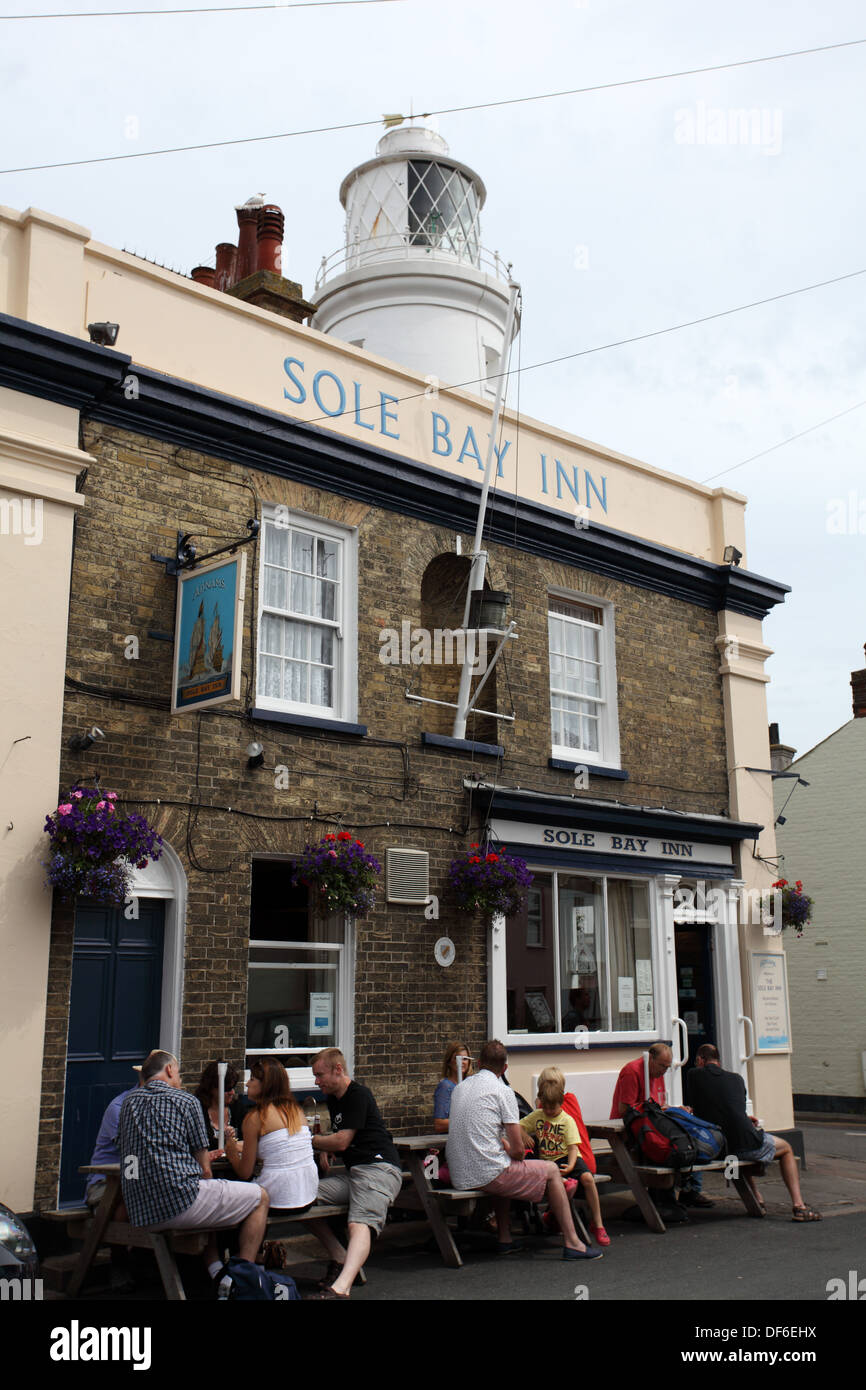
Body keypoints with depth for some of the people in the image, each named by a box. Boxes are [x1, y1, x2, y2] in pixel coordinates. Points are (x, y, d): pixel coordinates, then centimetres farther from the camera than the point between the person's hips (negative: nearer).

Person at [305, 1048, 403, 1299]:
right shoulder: (333, 1099, 21)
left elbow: (342, 1142, -12)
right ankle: (340, 1258, 1)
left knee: (359, 1224, -30)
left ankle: (340, 1287, -52)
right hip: (353, 1172, 9)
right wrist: (325, 1149, 12)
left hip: (379, 1168, -9)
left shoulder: (359, 1096, -8)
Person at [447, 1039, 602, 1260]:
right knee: (551, 1171, 11)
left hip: (459, 1176, 7)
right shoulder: (502, 1091, -7)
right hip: (487, 1175, -7)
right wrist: (510, 1150, 13)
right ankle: (571, 1243, 9)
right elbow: (518, 1150, -8)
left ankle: (505, 1240, 31)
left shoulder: (460, 1088, 14)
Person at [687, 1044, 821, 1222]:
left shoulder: (694, 1075, 4)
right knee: (786, 1149, 28)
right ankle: (798, 1206, 14)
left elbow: (697, 1110, 13)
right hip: (748, 1144, -1)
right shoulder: (736, 1078, 10)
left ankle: (758, 1200, 35)